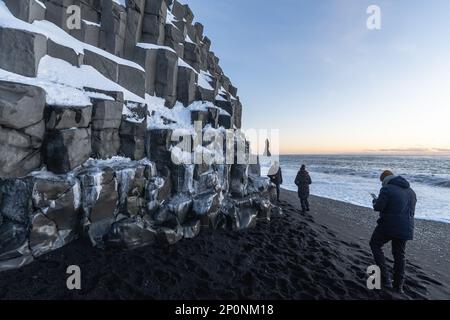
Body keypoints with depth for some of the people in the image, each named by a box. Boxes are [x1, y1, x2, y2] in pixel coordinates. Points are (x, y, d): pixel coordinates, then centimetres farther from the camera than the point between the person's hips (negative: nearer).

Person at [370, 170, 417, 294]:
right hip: (406, 228, 7)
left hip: (389, 226, -7)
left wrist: (375, 201, 4)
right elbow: (410, 210, 21)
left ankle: (385, 278, 9)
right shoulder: (411, 191, 14)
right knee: (399, 255, 17)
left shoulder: (387, 189, -11)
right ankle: (399, 286, 25)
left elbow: (378, 207, -18)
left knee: (375, 244, 14)